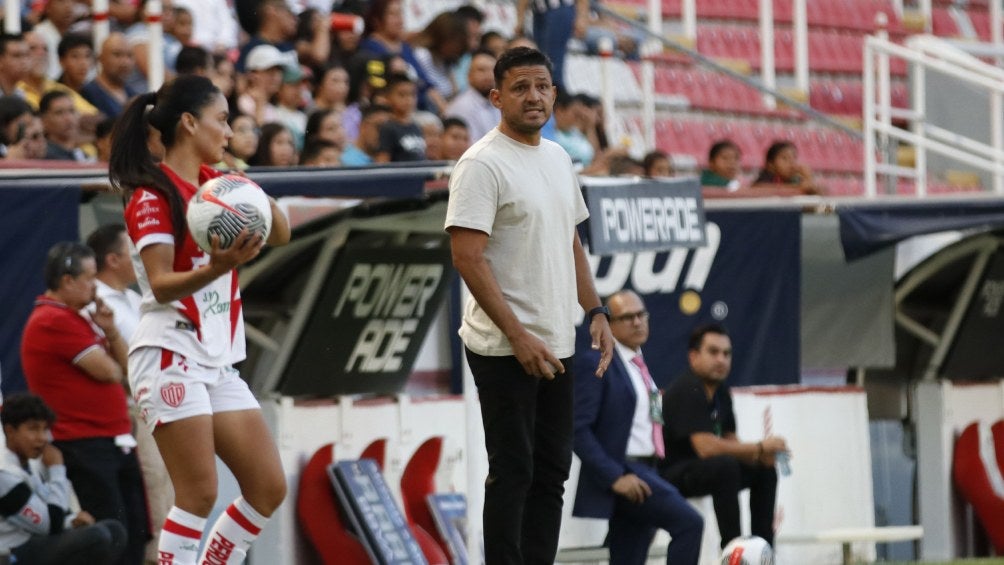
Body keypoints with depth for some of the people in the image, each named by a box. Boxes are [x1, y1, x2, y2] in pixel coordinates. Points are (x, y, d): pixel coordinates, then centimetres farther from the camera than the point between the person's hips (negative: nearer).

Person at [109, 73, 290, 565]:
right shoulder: (153, 196, -9)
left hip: (218, 360, 8)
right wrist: (216, 269, -34)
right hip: (171, 354, -8)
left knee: (268, 487, 4)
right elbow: (162, 285, -16)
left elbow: (280, 235, 8)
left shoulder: (216, 185, 13)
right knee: (200, 493, -14)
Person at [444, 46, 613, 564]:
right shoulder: (483, 164, -13)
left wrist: (595, 312, 11)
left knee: (551, 470, 11)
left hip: (555, 346, 8)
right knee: (512, 472, -5)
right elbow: (467, 258, -19)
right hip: (505, 348, -8)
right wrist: (518, 337, -21)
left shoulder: (557, 158, 12)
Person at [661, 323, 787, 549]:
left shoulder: (720, 391, 9)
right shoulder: (687, 391, -21)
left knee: (765, 469, 5)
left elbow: (729, 442, 11)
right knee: (725, 466, -33)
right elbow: (706, 447, -30)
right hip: (670, 475, -10)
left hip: (703, 469, 10)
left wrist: (763, 456, -11)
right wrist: (760, 448, -20)